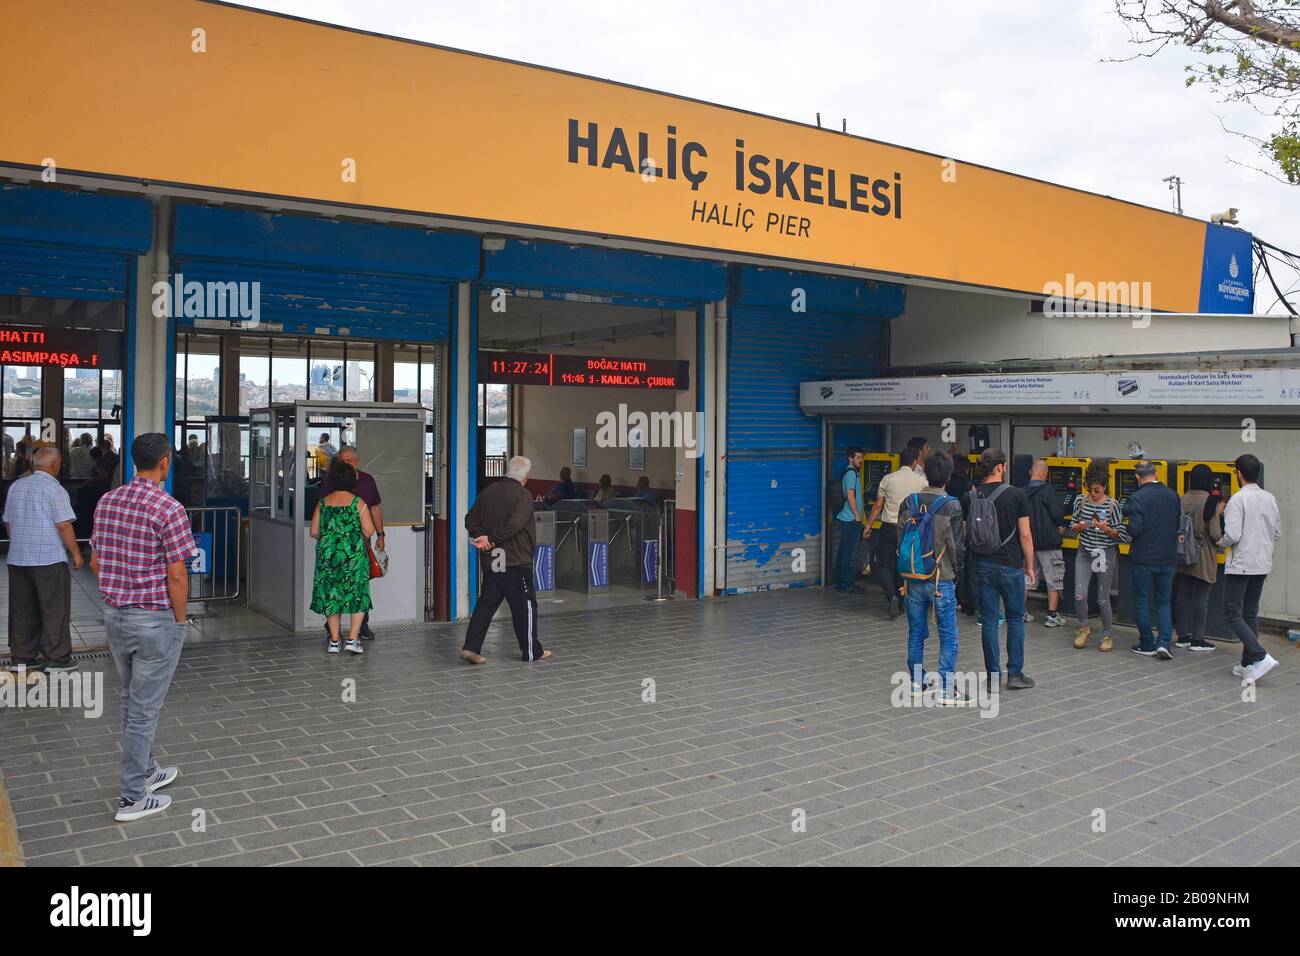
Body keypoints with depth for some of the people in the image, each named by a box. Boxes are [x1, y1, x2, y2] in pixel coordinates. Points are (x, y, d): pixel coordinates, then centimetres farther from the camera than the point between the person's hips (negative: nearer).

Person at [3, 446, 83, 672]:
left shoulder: (16, 486, 10)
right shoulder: (54, 489, -11)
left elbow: (8, 523, 17)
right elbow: (64, 525, -15)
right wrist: (76, 553, -7)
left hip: (17, 558, 7)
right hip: (49, 560, -7)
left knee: (22, 611, 11)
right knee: (55, 610, 0)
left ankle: (22, 656, 16)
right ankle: (57, 658, 2)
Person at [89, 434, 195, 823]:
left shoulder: (106, 502, 3)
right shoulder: (169, 509, -19)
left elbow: (95, 562, 10)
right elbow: (176, 575, -18)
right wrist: (180, 619, -6)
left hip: (115, 615, 7)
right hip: (155, 620, -7)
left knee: (131, 700, 21)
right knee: (144, 707, 2)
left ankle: (145, 771, 37)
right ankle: (133, 798, 11)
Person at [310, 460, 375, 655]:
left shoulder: (323, 502, 3)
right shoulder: (358, 502, -6)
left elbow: (314, 532, 5)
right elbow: (368, 532, -9)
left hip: (327, 555, 3)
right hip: (353, 555, -3)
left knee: (330, 595, 12)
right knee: (357, 595, 7)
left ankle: (334, 641, 12)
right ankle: (352, 639, 1)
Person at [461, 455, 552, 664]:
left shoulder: (488, 491, 10)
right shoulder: (523, 495, -12)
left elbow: (471, 519, 8)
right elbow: (514, 524, -24)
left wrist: (481, 536, -6)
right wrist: (491, 539, -18)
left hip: (490, 560, 6)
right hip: (516, 560, -6)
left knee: (486, 603, 10)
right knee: (525, 605, 5)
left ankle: (471, 647, 2)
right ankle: (531, 651, 15)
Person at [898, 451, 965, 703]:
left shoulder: (909, 503, 0)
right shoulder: (952, 507, -11)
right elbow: (955, 546, -8)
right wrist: (957, 573, 9)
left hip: (913, 579, 4)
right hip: (941, 580, -4)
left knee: (916, 633, 14)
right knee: (948, 636, 4)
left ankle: (917, 683, 21)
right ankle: (947, 690, 5)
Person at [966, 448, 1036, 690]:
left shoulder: (972, 496, 0)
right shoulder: (1016, 495, -8)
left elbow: (966, 534, 2)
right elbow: (1025, 536, -7)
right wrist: (1029, 566, 3)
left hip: (983, 565, 3)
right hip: (1010, 565, -3)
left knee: (989, 620, 6)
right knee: (1015, 619, 11)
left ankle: (993, 677, 9)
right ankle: (1015, 673, 13)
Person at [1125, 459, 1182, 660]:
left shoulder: (1137, 498, -15)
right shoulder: (1172, 495, 1)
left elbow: (1135, 529, -20)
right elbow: (1179, 525, 7)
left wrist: (1127, 533, 1)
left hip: (1143, 558, -4)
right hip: (1168, 558, 4)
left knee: (1141, 601, 9)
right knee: (1164, 602, 14)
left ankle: (1147, 645, 14)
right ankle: (1164, 642, 0)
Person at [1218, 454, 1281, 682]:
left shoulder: (1238, 499, -16)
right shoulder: (1270, 499, 5)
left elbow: (1232, 535, -20)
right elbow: (1277, 533, 13)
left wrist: (1221, 543, 0)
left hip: (1240, 565, -7)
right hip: (1263, 564, 7)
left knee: (1233, 614, -1)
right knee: (1251, 614, 14)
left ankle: (1260, 656, -14)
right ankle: (1248, 664, 18)